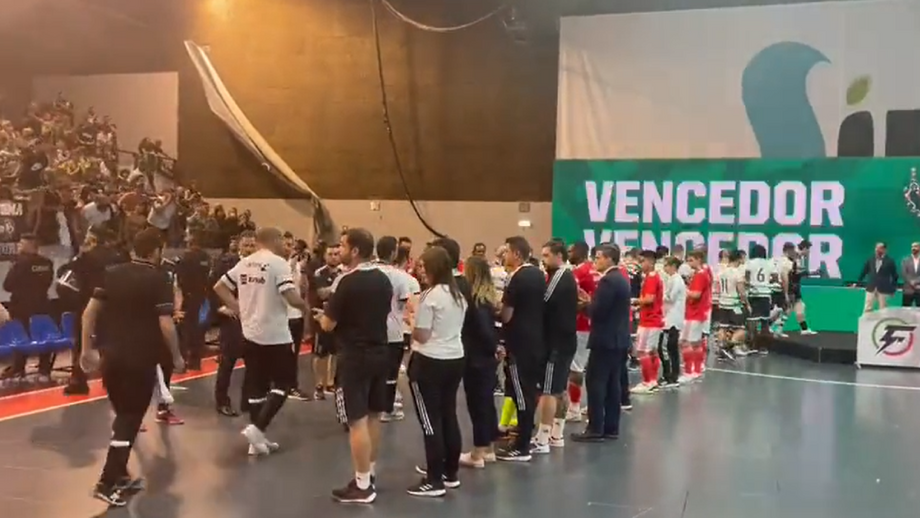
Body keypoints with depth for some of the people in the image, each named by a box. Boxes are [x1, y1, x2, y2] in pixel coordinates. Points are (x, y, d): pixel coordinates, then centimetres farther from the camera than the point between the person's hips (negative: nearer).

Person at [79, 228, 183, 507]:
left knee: (122, 414, 20)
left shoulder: (111, 274, 7)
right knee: (130, 418, 5)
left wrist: (87, 349, 11)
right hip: (140, 359, -5)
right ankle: (107, 483, 1)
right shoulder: (159, 279, -9)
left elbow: (89, 312, 4)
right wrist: (177, 356, -2)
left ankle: (119, 476, 26)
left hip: (111, 356, 5)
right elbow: (166, 325, -15)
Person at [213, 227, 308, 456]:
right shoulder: (278, 263, -13)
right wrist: (304, 305, 0)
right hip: (275, 335, -7)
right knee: (284, 382, 6)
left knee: (256, 385, 13)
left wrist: (238, 308, 17)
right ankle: (257, 428, -7)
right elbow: (291, 297, -20)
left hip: (250, 333, 7)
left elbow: (219, 286, 15)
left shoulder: (244, 263, 8)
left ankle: (257, 438, 16)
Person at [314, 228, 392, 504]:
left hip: (355, 357, -8)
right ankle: (370, 474, 28)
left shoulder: (346, 281, -17)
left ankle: (362, 486, 4)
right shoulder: (384, 279, 6)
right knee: (373, 416, 17)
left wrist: (321, 316, 9)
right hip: (380, 352, 8)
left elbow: (328, 325, -12)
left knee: (357, 421, -2)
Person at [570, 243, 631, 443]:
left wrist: (585, 305, -2)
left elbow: (597, 311, -21)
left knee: (595, 382, -5)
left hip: (605, 339, -10)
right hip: (620, 339, 10)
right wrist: (591, 303, 13)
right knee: (613, 383, 10)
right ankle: (611, 428, 13)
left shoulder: (607, 281, -17)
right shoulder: (622, 279, 14)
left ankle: (595, 429, -5)